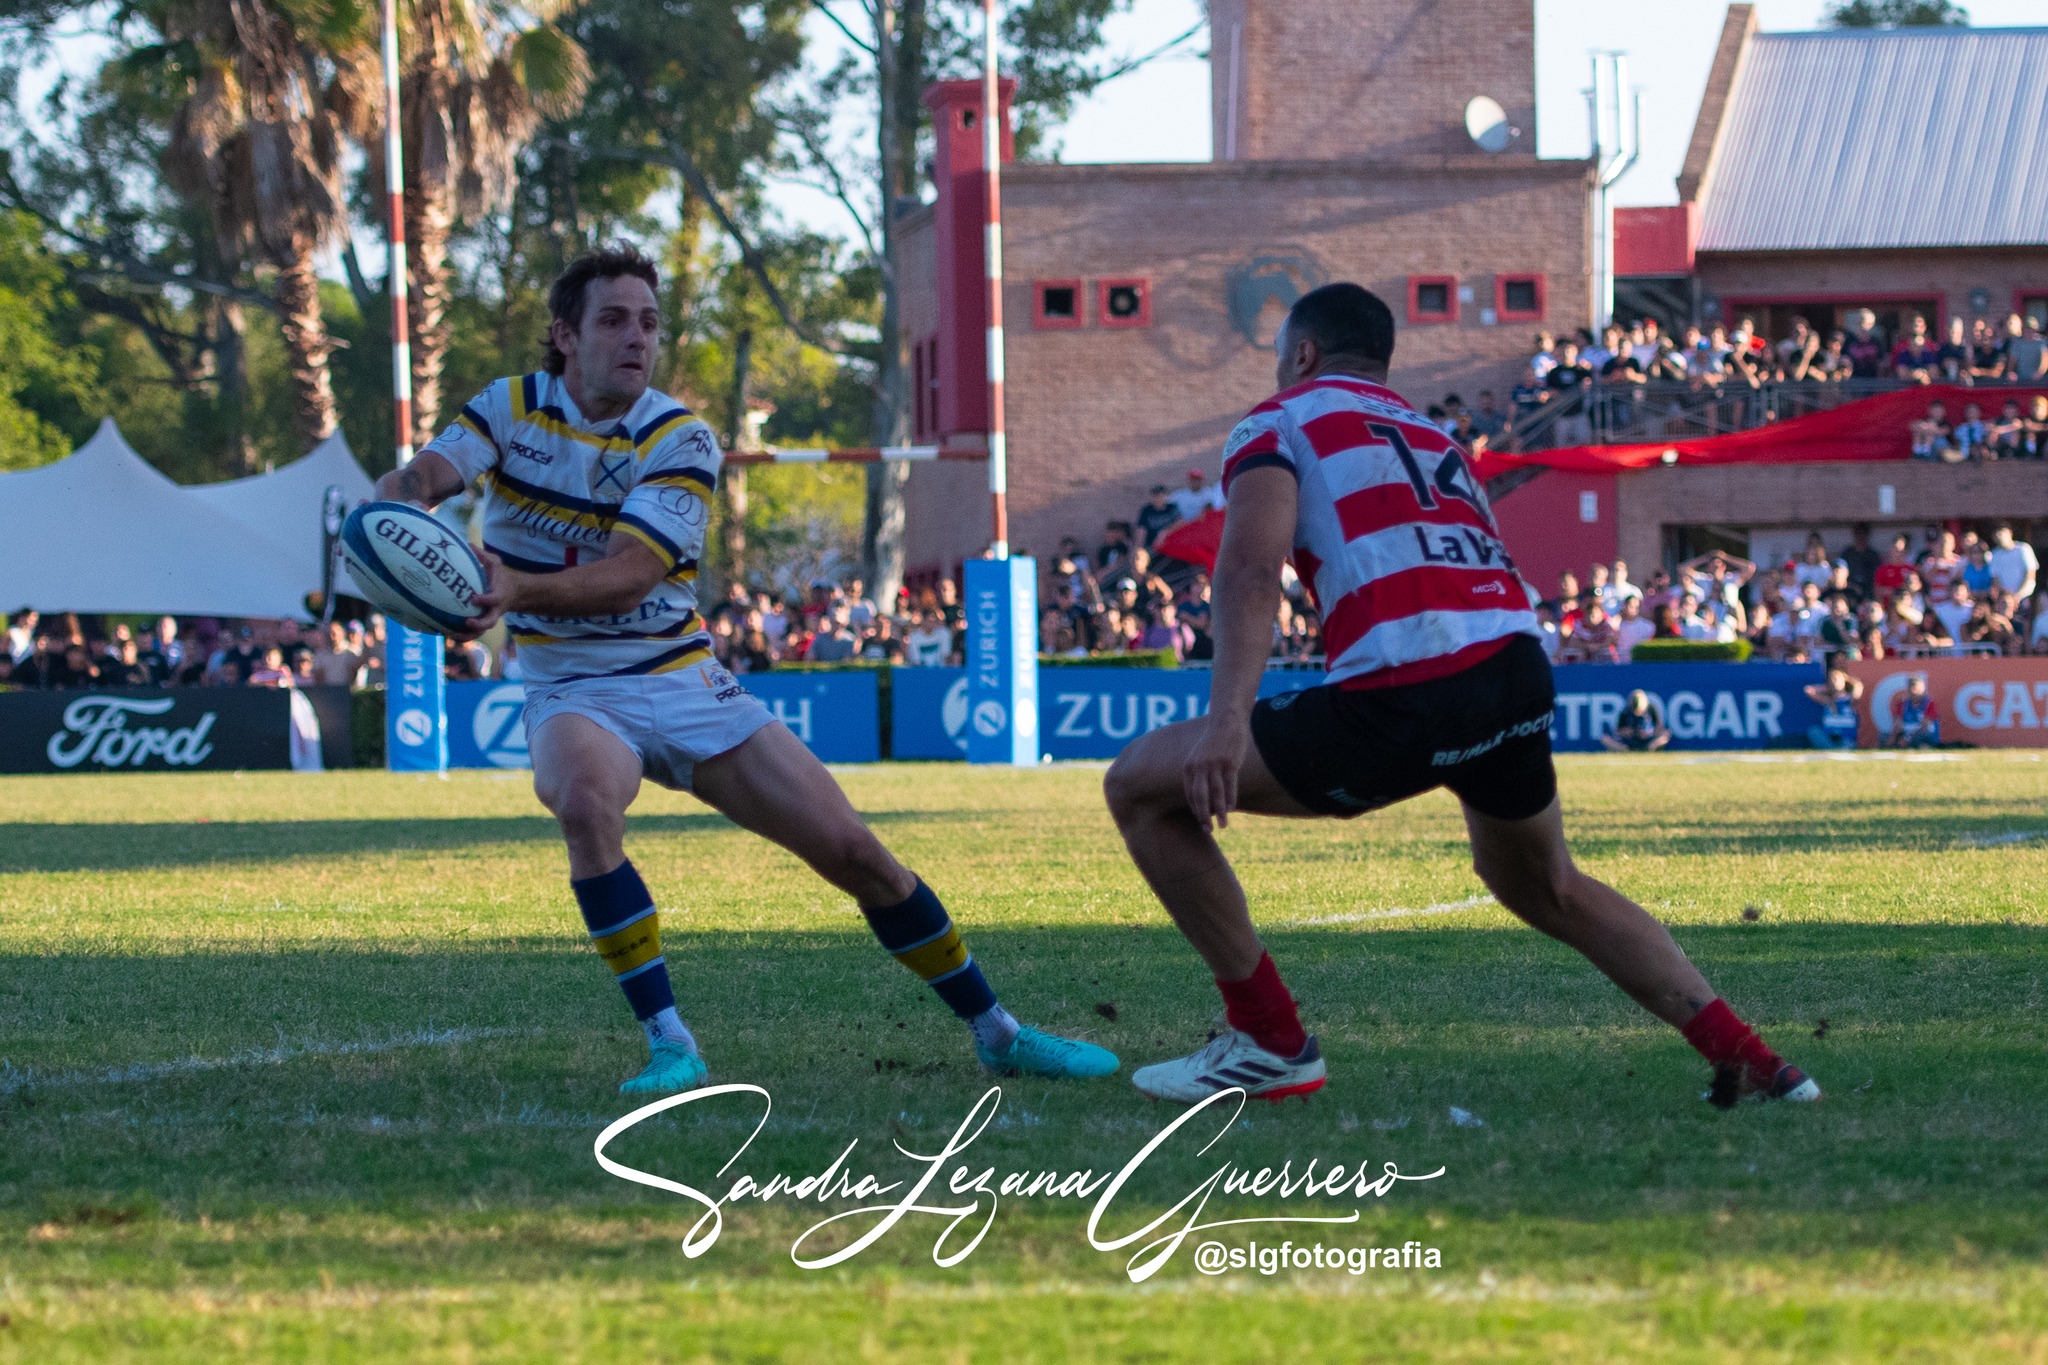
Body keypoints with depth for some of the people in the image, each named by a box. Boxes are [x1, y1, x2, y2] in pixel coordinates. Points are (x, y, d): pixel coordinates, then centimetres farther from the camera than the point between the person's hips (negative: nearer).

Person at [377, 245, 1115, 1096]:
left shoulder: (680, 442, -8)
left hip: (683, 684, 1)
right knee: (586, 798, -37)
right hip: (573, 693, -1)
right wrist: (405, 501, -46)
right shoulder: (510, 410, -3)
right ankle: (668, 1045, -30)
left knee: (851, 849, -3)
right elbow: (417, 480, -20)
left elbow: (629, 576, -22)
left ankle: (996, 1033, 15)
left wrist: (517, 589, -40)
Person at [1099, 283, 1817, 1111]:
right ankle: (1744, 1058, 24)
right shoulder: (1432, 436, 33)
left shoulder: (1282, 422, 13)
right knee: (1548, 890, 34)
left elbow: (1252, 567, -6)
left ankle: (1269, 1043, 8)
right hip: (1518, 665, 7)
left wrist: (1226, 719, -18)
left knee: (1141, 786, 7)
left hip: (1405, 693, -7)